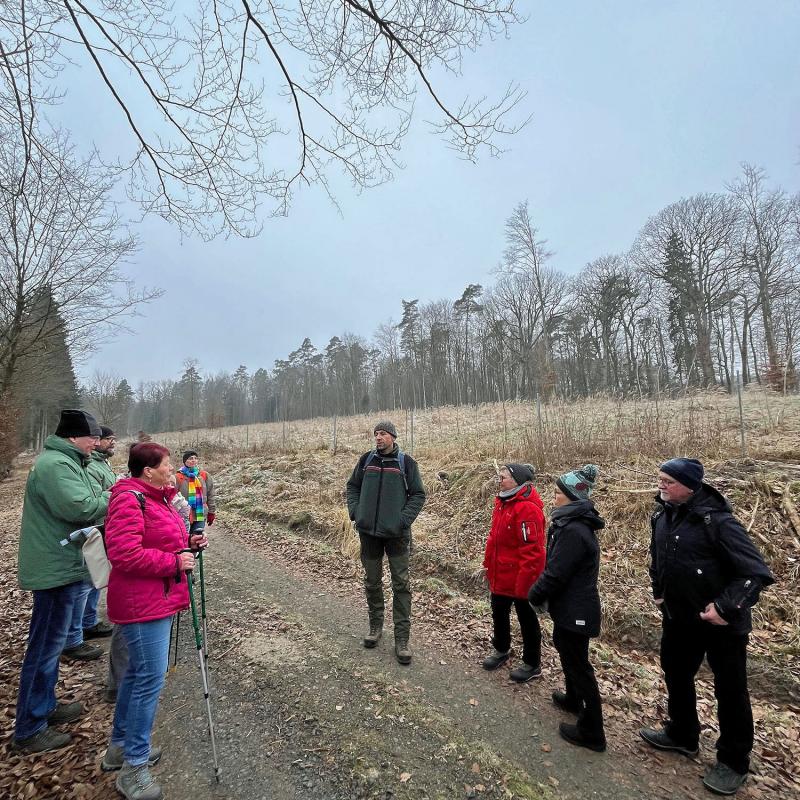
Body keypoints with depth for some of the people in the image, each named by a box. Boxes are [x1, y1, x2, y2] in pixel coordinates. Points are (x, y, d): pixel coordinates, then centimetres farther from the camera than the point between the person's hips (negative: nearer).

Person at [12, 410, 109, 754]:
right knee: (45, 646, 2)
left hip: (62, 565, 11)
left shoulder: (67, 461, 13)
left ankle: (45, 707, 37)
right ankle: (29, 730, 16)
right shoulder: (55, 464, -21)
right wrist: (113, 499, -17)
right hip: (56, 568, -11)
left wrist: (110, 495, 0)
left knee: (52, 643, 21)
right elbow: (77, 507, -30)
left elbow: (85, 499, 14)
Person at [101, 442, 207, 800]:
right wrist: (174, 561, -21)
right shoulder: (129, 500, -20)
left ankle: (120, 746, 39)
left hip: (158, 599, 10)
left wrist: (187, 542, 5)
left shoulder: (157, 497, 11)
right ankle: (134, 768, 14)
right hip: (142, 603, -10)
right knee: (151, 678, -2)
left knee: (138, 672, 22)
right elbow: (125, 554, -27)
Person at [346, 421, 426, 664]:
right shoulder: (366, 459, 3)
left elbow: (418, 494, -3)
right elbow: (352, 486, 12)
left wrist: (404, 519, -14)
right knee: (372, 582, 15)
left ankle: (402, 638, 14)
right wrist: (355, 511, -2)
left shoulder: (406, 462, -5)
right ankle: (375, 626, 35)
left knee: (401, 585, 3)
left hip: (396, 533, -2)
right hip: (368, 532, 3)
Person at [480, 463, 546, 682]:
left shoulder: (527, 509, -26)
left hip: (520, 579, -9)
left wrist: (524, 583, -23)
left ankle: (532, 665, 32)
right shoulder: (503, 503, 3)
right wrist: (488, 564, 14)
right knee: (499, 613, 24)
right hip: (500, 575, 9)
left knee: (527, 619, 12)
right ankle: (501, 650, 47)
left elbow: (532, 551, -26)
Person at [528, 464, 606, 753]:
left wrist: (534, 596, -10)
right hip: (573, 607, 10)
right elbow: (556, 566, 12)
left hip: (574, 612, -10)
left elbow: (555, 574, -26)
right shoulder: (575, 524, 3)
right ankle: (573, 700, 49)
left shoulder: (573, 531, -29)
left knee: (577, 665, 6)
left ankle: (591, 733, 22)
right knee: (569, 654, 27)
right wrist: (540, 594, 10)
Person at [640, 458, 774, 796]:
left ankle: (733, 761, 33)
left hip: (721, 624, -7)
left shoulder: (716, 521, -24)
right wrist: (659, 592, 10)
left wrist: (725, 607, -24)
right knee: (676, 675, 21)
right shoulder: (662, 516, -3)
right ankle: (682, 735, 43)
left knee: (730, 691, 12)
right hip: (678, 617, 7)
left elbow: (757, 572, -22)